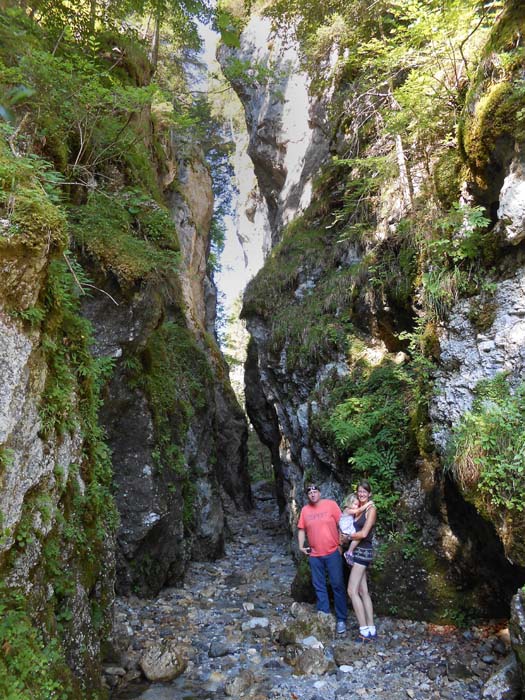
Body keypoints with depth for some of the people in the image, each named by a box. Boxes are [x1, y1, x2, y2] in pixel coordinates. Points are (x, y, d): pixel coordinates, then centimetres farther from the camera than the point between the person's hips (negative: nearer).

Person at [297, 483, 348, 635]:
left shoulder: (330, 504, -7)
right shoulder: (305, 510, 2)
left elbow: (341, 524, -4)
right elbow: (302, 530, 10)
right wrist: (301, 546, 0)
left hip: (332, 552, -3)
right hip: (314, 555, 3)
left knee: (337, 585, 3)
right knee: (319, 587, 11)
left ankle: (341, 619, 14)